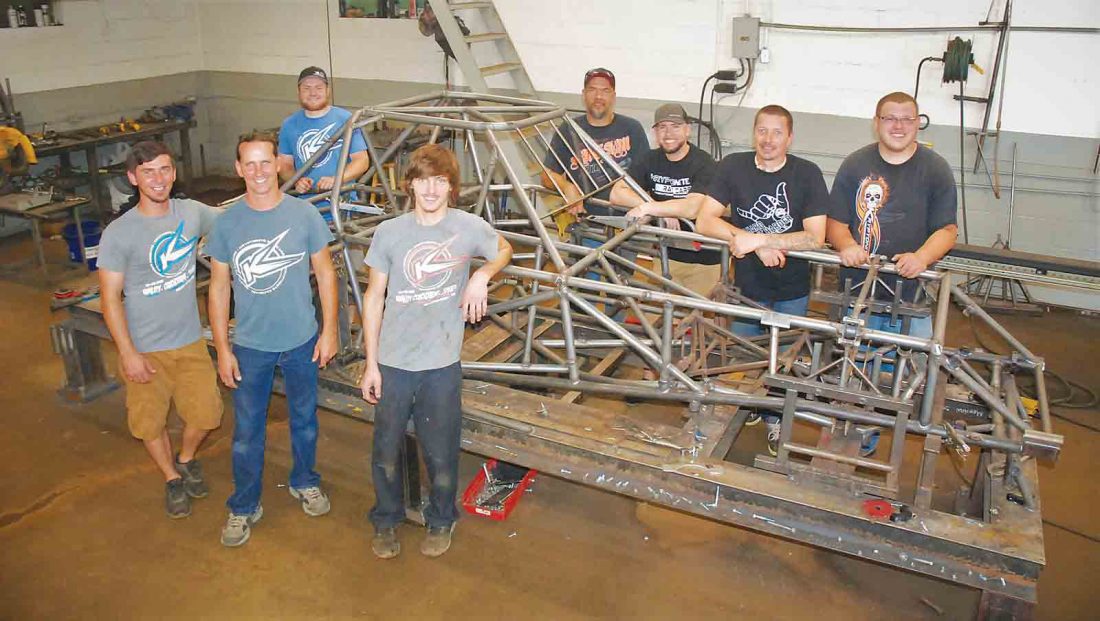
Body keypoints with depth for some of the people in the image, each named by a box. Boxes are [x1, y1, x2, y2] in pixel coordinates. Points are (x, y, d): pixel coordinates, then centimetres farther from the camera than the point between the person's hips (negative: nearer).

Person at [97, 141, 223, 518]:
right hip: (144, 348, -3)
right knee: (150, 422, 11)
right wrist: (128, 353, -14)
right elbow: (110, 297, -12)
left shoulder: (192, 213, -4)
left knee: (205, 413, 7)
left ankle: (186, 459, 39)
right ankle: (172, 478, 37)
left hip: (189, 341, 3)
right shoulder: (118, 233, -15)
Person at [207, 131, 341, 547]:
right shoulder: (227, 223, -7)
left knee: (304, 420, 18)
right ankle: (244, 507, 29)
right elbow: (219, 286, -2)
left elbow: (324, 273, -2)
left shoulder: (304, 214, -9)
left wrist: (329, 330, -4)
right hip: (250, 345, 0)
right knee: (247, 431, 10)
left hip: (302, 341, 0)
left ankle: (305, 483, 42)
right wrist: (222, 349, -3)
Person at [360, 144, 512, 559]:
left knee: (441, 453, 11)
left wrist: (482, 276, -8)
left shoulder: (470, 228, -6)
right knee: (386, 451, 12)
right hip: (392, 363, 1)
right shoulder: (389, 232, -5)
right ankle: (386, 520, 37)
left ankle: (441, 521, 37)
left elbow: (504, 250, 15)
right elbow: (374, 298, 1)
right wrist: (371, 363, 0)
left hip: (441, 364, -1)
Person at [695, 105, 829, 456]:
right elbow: (704, 222, -15)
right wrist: (754, 242, -26)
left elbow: (815, 237, -20)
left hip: (792, 290, 0)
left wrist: (756, 239, -29)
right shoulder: (733, 167, -9)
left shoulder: (807, 174, -13)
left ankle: (775, 420, 35)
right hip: (748, 285, 1)